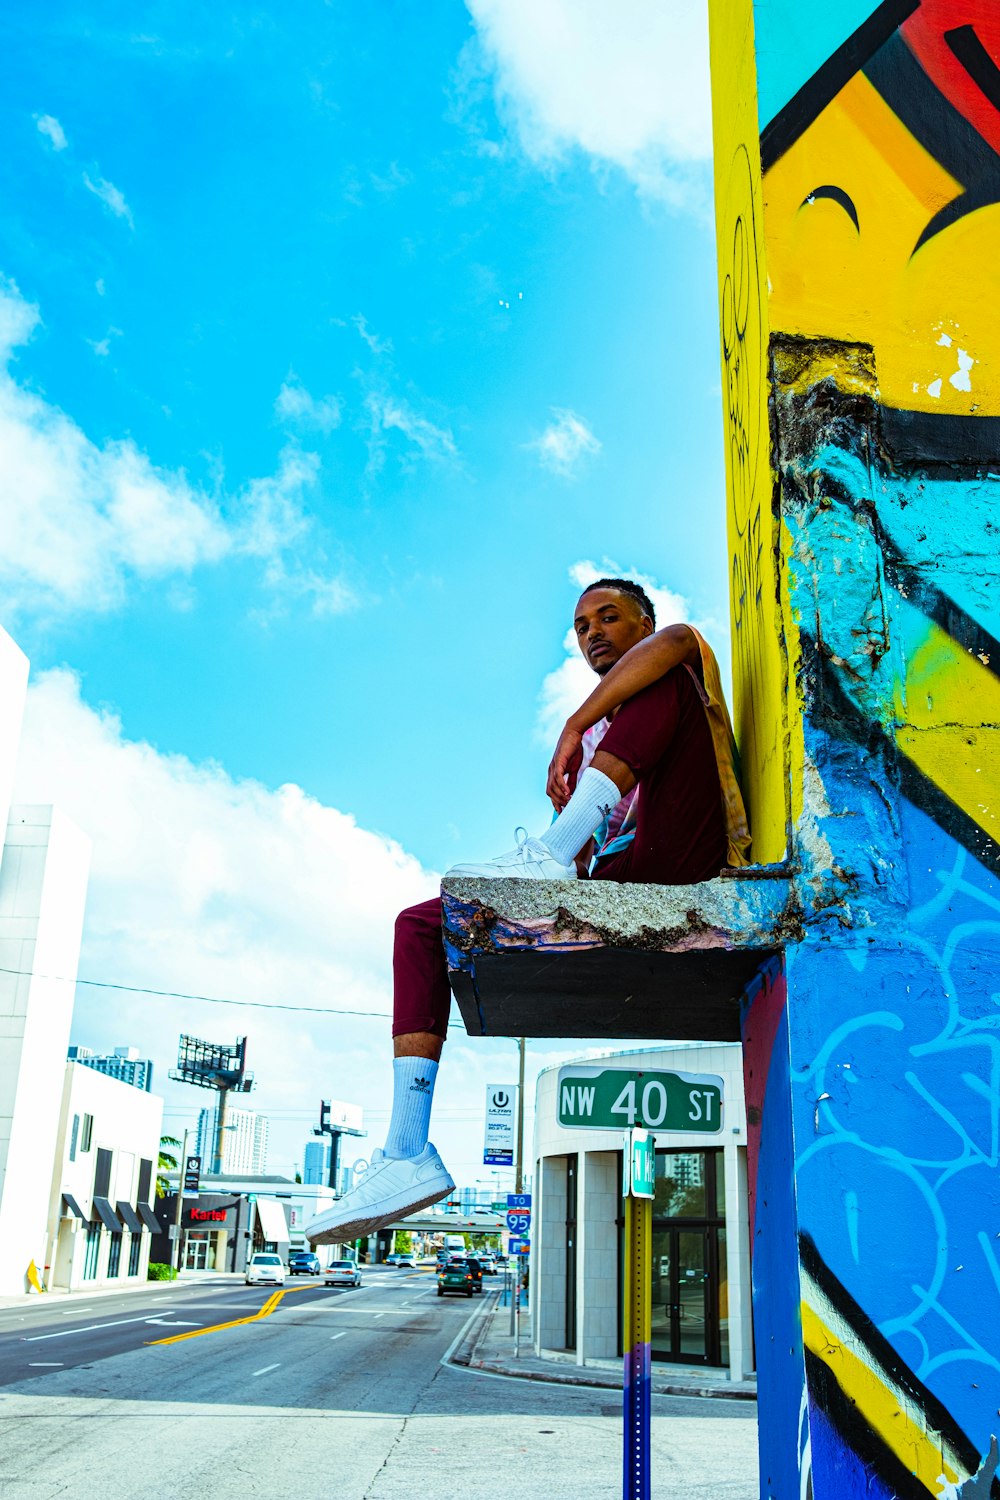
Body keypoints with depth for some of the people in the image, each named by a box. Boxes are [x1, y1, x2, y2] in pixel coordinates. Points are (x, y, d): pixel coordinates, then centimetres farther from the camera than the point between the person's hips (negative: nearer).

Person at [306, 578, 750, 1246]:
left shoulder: (675, 676, 14)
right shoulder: (595, 743, 32)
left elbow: (677, 639, -14)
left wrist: (573, 727, -18)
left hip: (673, 864, -7)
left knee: (665, 682, -21)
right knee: (419, 927, 0)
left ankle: (547, 855, -35)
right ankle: (408, 1153, -14)